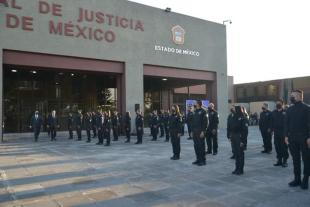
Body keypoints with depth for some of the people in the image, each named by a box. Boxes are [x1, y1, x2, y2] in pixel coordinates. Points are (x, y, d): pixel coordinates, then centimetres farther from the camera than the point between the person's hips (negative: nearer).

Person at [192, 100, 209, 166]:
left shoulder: (203, 112, -7)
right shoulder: (195, 112, 15)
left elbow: (205, 122, -13)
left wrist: (203, 131, -18)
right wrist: (192, 131, 15)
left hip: (200, 132, -7)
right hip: (195, 132, 8)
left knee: (201, 146, -3)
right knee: (196, 146, 10)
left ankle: (203, 160, 5)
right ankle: (198, 159, 21)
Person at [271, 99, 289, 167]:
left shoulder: (285, 112, -5)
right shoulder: (274, 112, 9)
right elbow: (272, 122, 11)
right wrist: (272, 129, 4)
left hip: (283, 132, -4)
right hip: (276, 132, 5)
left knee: (284, 147, 0)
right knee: (277, 147, 8)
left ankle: (285, 161, 9)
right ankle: (279, 160, 18)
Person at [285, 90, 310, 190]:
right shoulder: (289, 109, 10)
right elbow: (286, 123, 10)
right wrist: (286, 135, 2)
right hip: (292, 138, 5)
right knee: (295, 159, 10)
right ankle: (297, 179, 20)